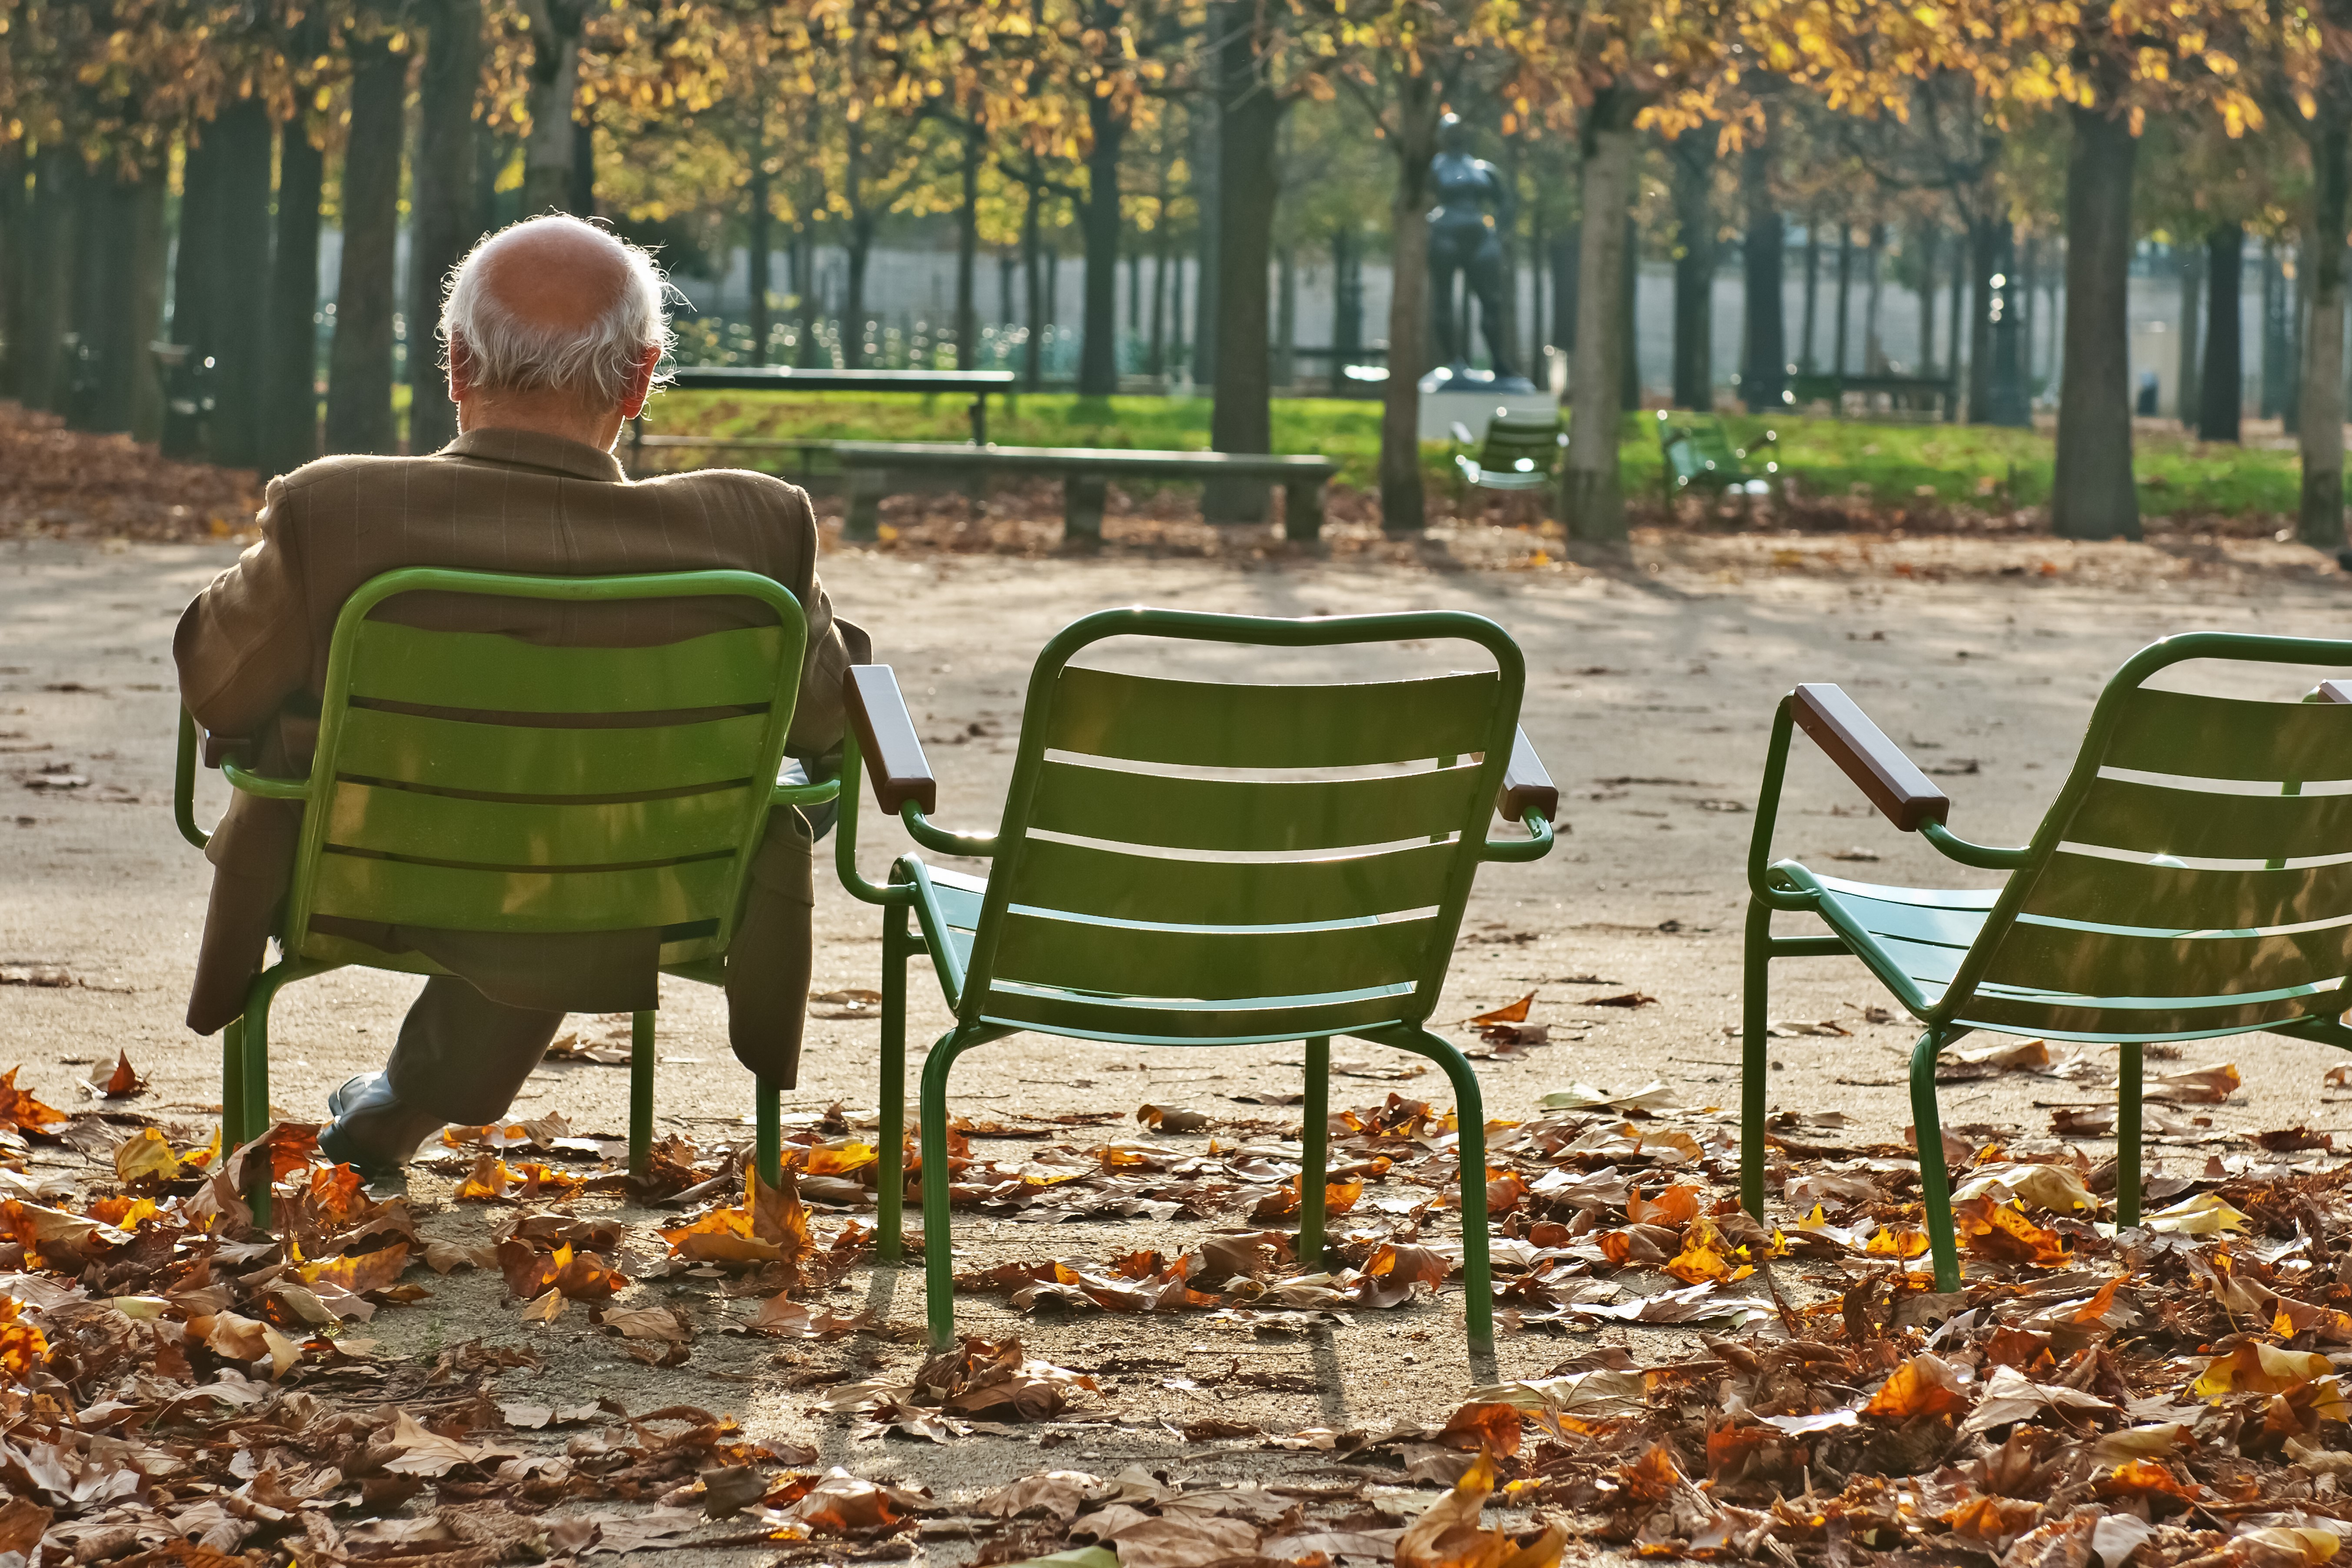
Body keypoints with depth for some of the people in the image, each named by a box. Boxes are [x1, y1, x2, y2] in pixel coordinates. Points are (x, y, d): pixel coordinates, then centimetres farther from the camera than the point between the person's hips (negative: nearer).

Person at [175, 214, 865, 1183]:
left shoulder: (329, 516, -28)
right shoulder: (756, 529, -26)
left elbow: (217, 691, -10)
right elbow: (821, 718, -7)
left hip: (370, 904, 1)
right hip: (624, 930, 0)